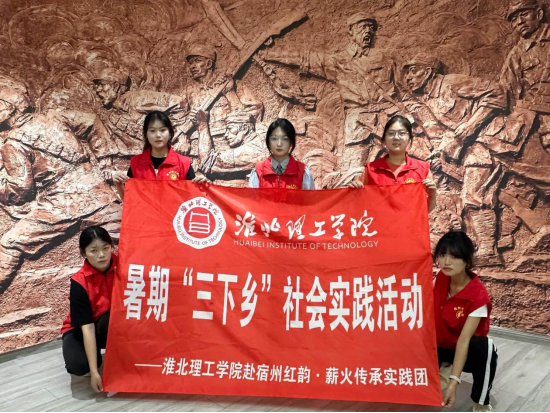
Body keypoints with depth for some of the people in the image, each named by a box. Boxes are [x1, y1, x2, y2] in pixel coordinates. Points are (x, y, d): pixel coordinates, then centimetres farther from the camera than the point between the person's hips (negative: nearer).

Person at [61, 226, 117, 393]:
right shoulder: (79, 282, -25)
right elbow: (87, 327, -27)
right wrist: (94, 371, -28)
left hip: (112, 326, 2)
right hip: (80, 329, -1)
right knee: (79, 364, -31)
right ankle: (96, 355, 4)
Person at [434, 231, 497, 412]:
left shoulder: (478, 295, -26)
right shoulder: (440, 278, -10)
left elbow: (464, 339, -31)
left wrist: (453, 382, -34)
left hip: (467, 351, -4)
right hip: (441, 347, 4)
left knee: (483, 346, -38)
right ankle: (444, 368, 11)